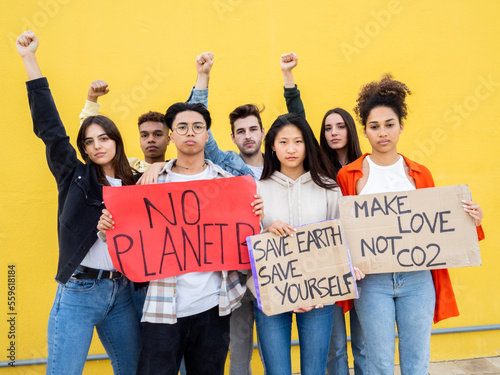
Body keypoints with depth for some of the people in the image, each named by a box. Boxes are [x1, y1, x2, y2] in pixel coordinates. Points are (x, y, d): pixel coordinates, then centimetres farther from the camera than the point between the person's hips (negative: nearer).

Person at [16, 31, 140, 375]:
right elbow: (49, 125, -2)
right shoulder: (74, 176, 2)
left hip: (122, 291, 3)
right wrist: (29, 58, -3)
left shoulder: (134, 186, 7)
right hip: (78, 292, -2)